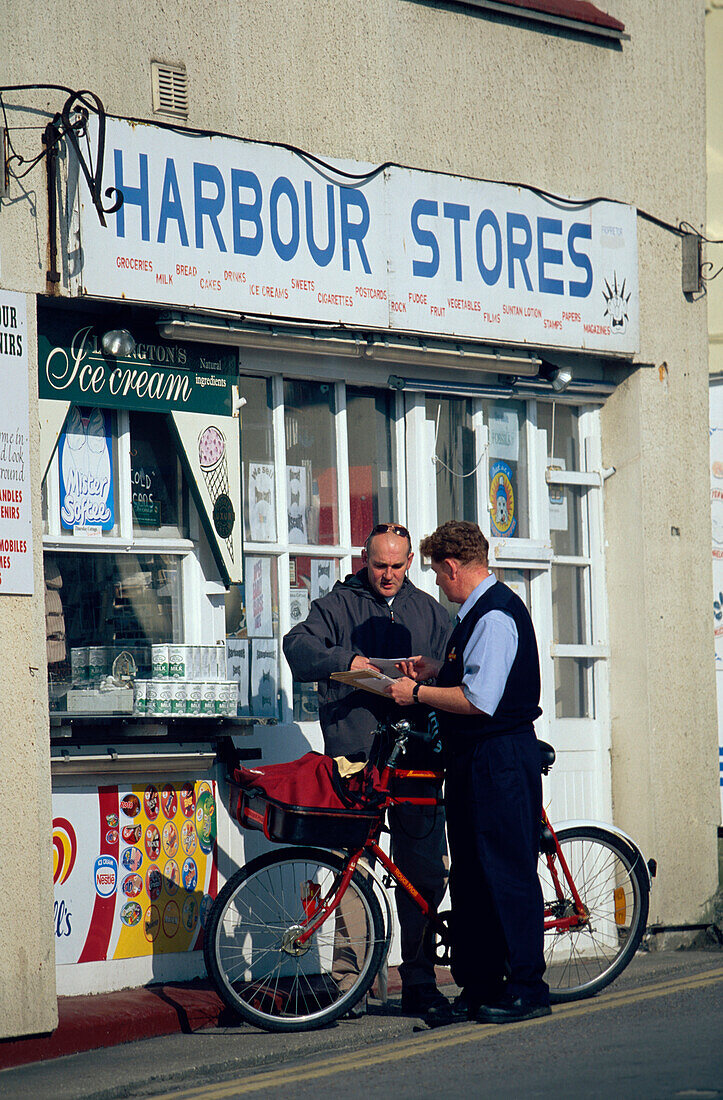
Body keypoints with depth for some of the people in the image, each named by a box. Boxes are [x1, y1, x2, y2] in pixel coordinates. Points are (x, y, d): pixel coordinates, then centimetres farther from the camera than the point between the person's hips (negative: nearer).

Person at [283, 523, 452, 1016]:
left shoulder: (429, 611, 19)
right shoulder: (338, 606, 9)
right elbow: (298, 647, -5)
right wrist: (347, 660, -22)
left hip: (415, 754, 3)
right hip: (356, 756, -3)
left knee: (426, 872, 1)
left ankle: (419, 982, 9)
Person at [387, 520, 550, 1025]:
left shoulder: (495, 614, -16)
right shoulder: (478, 610, 16)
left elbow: (479, 700, -22)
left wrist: (417, 693, -13)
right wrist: (434, 670, 14)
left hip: (500, 758, -10)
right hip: (471, 758, 10)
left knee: (509, 872, -6)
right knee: (469, 875, 11)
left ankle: (527, 989, 0)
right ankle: (478, 988, 16)